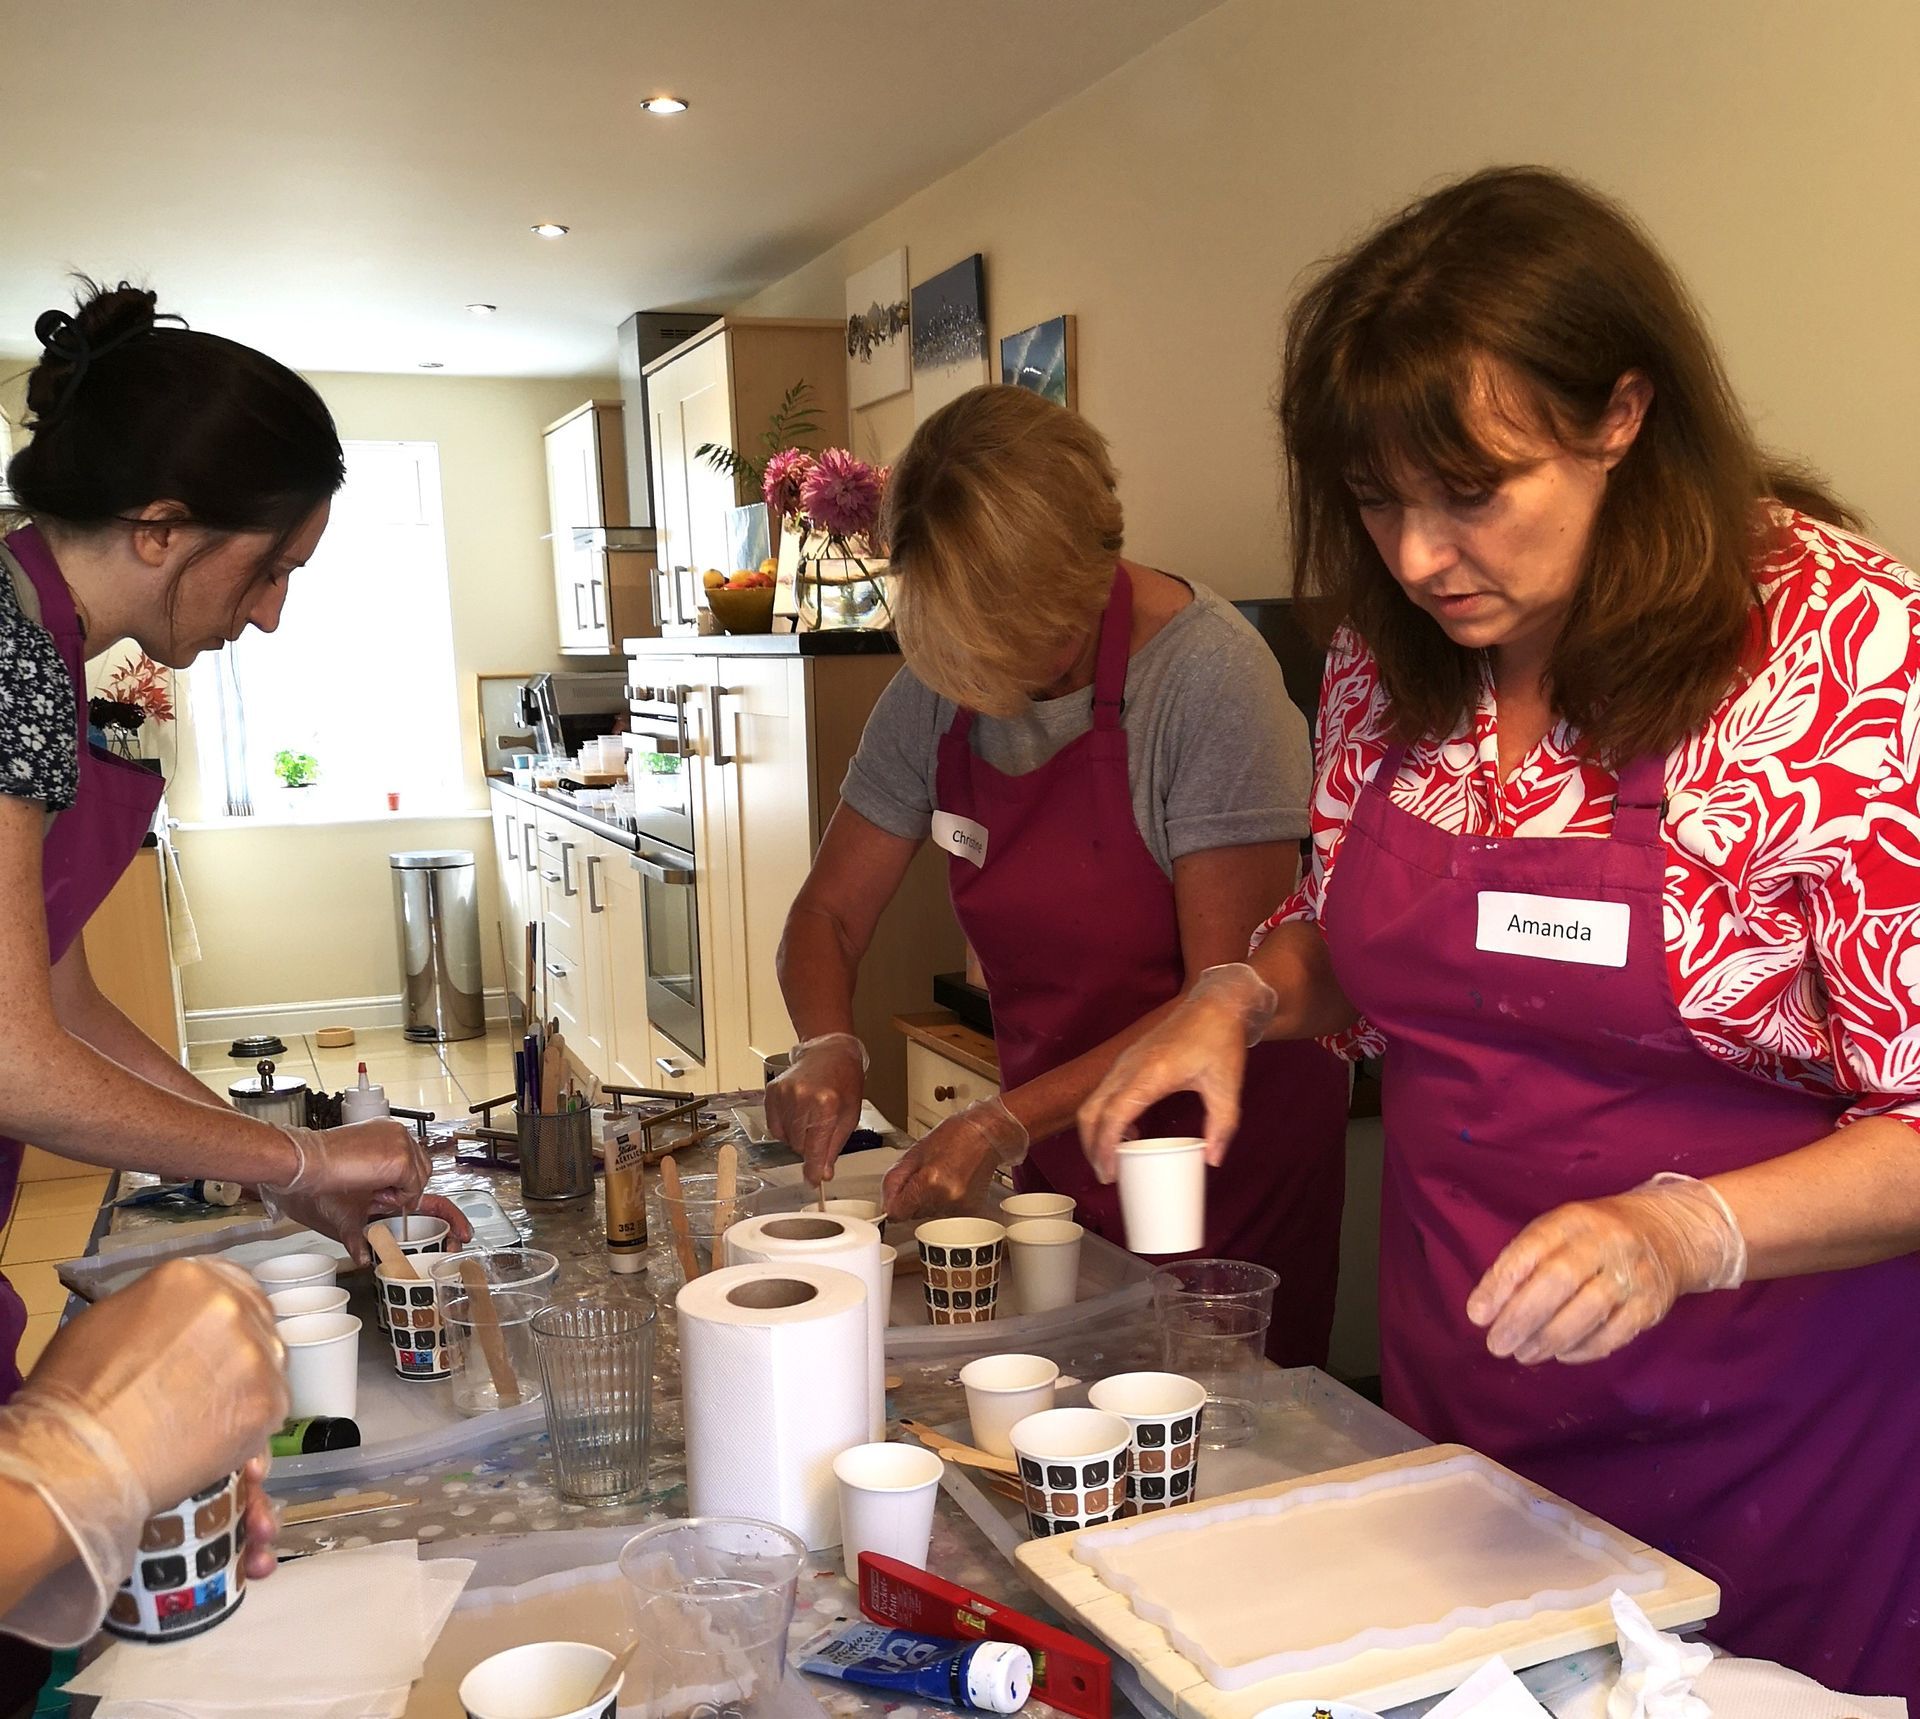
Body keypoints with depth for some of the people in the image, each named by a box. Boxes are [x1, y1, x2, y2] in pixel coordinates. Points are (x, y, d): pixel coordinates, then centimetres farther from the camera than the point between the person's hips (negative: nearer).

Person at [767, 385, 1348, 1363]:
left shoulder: (1209, 676, -20)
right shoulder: (935, 688, -4)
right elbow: (830, 914, 4)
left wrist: (1012, 1122, -26)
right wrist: (827, 1046, -16)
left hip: (1219, 1164, -4)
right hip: (1055, 1164, 5)